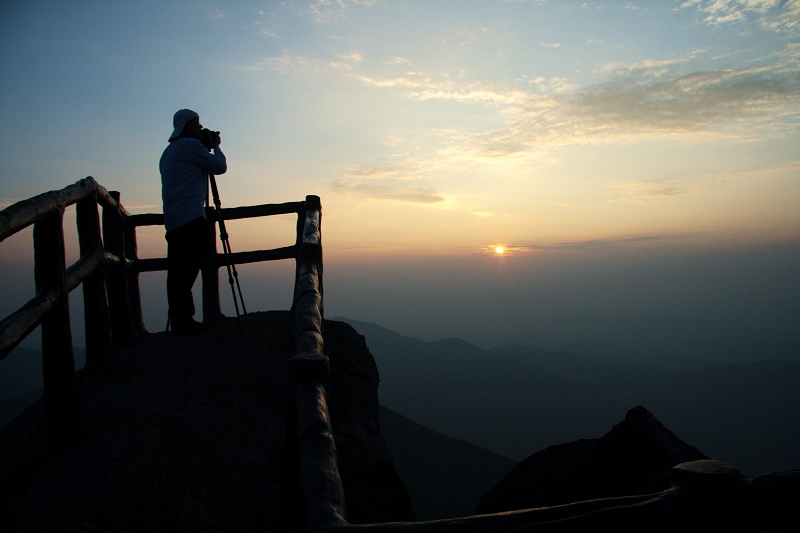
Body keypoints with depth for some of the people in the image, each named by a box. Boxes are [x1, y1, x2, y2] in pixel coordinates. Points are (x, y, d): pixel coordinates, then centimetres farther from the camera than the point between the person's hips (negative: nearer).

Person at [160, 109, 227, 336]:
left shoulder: (168, 152, 25)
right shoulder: (191, 145, -3)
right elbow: (219, 167, -2)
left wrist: (209, 147, 29)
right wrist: (216, 146, 16)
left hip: (172, 220, 9)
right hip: (190, 217, -9)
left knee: (178, 272, 6)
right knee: (188, 270, -11)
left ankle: (179, 320, 8)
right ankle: (183, 320, -12)